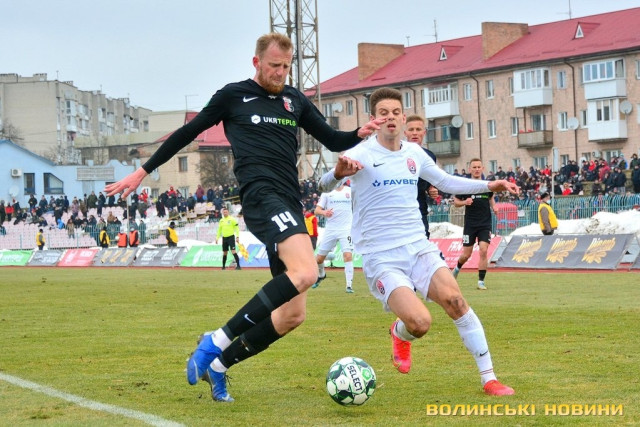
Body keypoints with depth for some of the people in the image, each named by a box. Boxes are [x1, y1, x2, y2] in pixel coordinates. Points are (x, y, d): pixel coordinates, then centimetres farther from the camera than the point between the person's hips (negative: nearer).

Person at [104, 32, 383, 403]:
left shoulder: (296, 100, 20)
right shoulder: (234, 96, 7)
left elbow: (333, 141, 22)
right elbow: (187, 134, 14)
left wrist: (360, 135, -1)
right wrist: (143, 171, 16)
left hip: (290, 206, 7)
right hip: (262, 195, -6)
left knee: (293, 314, 0)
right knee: (305, 271, -32)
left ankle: (219, 363, 15)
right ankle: (218, 341, -24)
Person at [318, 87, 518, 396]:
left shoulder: (414, 153, 9)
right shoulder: (362, 154, -8)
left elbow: (446, 182, 25)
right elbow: (325, 186, -22)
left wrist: (488, 185, 15)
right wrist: (338, 173, -45)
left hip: (418, 247, 5)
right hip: (380, 258, -5)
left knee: (455, 300, -17)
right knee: (420, 323, -22)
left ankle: (489, 378, -7)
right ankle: (400, 334, 17)